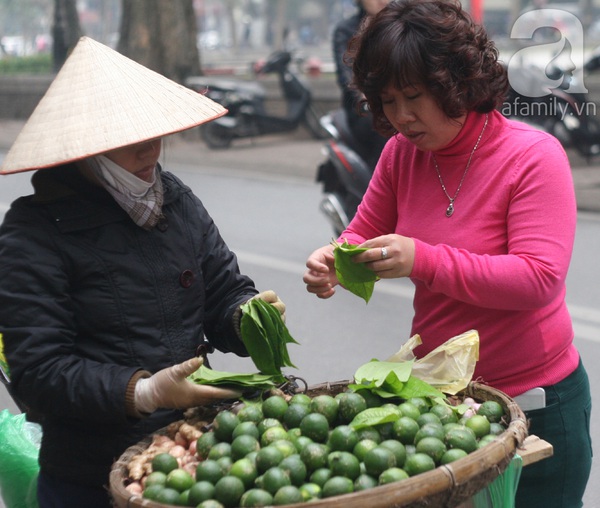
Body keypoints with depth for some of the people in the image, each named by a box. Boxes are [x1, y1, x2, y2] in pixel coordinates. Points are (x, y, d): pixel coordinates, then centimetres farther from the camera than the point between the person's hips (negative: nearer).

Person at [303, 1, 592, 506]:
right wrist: (333, 261, -18)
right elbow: (364, 234, 8)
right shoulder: (402, 152, -2)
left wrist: (425, 261, -36)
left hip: (534, 401, -5)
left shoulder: (534, 156, -17)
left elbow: (540, 279, -25)